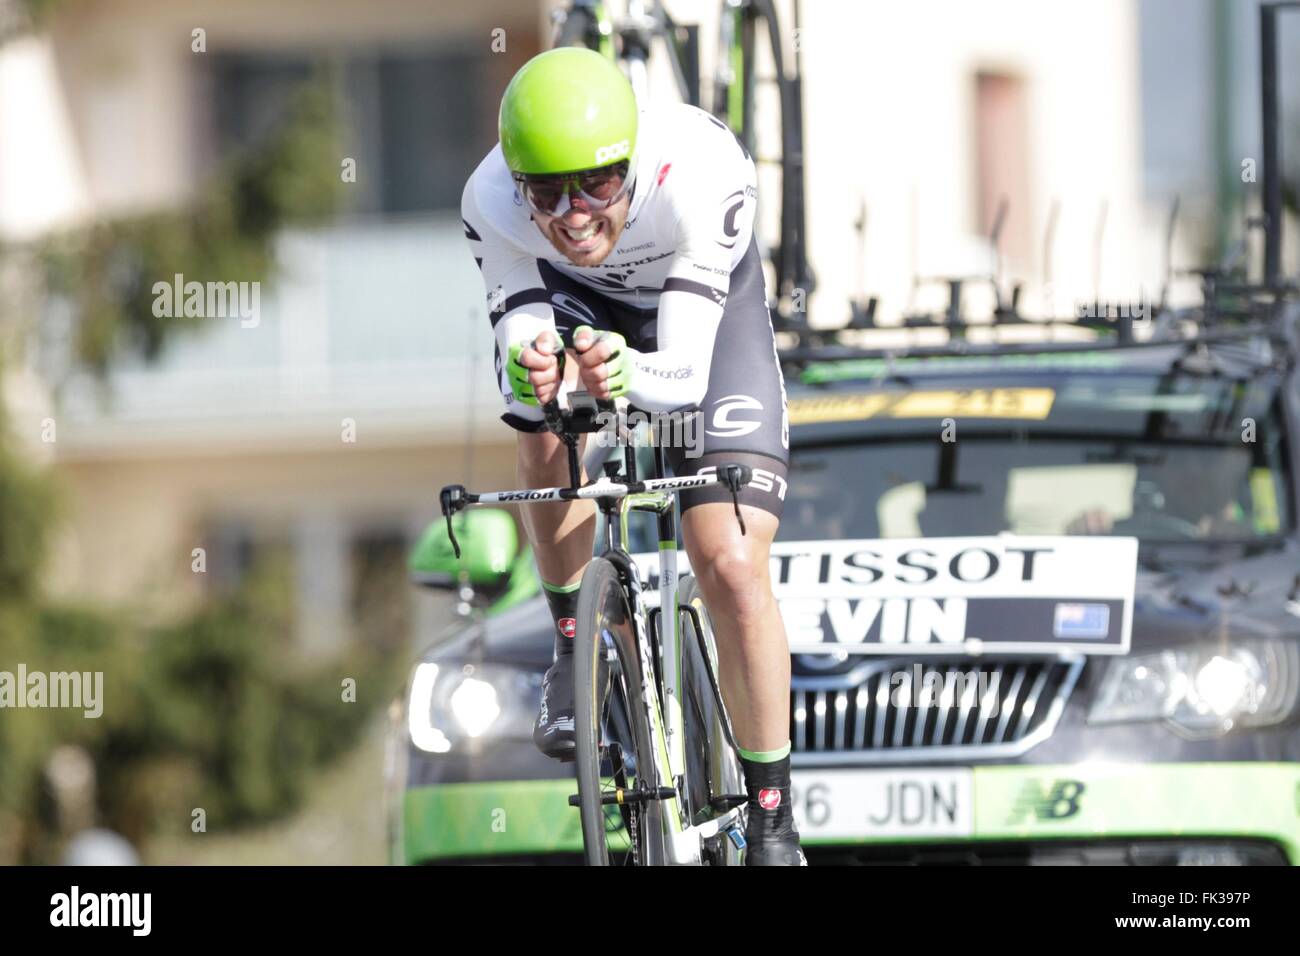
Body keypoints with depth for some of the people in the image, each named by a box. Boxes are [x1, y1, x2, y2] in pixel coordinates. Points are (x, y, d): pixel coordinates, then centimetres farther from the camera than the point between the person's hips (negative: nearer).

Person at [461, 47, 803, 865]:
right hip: (578, 296, 2)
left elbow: (685, 369, -41)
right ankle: (574, 644, -1)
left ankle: (773, 824, -1)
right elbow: (520, 335, -32)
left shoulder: (699, 177, -42)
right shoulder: (493, 204, -34)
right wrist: (529, 374, -56)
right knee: (551, 435, -30)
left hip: (706, 296, -2)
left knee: (734, 568, -14)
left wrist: (630, 373, -64)